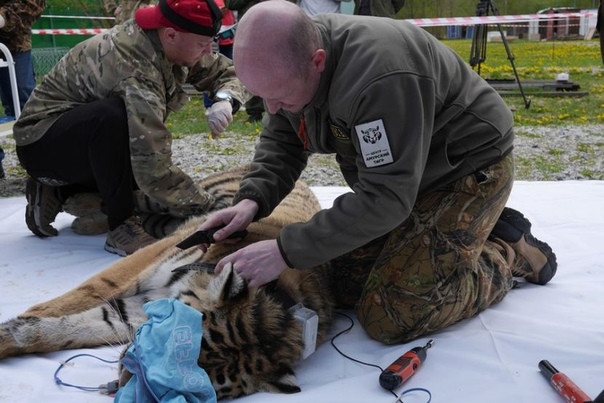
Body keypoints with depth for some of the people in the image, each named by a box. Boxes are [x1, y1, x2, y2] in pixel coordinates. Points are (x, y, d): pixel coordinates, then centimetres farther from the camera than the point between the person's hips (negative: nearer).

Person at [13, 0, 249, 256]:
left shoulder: (167, 43, -10)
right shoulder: (134, 67, -34)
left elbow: (227, 72, 0)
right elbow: (152, 165, -39)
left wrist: (225, 101, -22)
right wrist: (203, 207, -29)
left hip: (89, 143, 9)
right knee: (114, 116, -35)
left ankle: (58, 191, 8)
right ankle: (121, 226, -20)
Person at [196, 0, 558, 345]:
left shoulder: (379, 76, -37)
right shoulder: (289, 60, -11)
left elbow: (386, 197, -34)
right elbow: (281, 143, -1)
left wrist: (286, 252, -34)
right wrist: (252, 199, -21)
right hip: (399, 172, 8)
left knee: (389, 318, -14)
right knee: (345, 288, 5)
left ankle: (509, 253, 8)